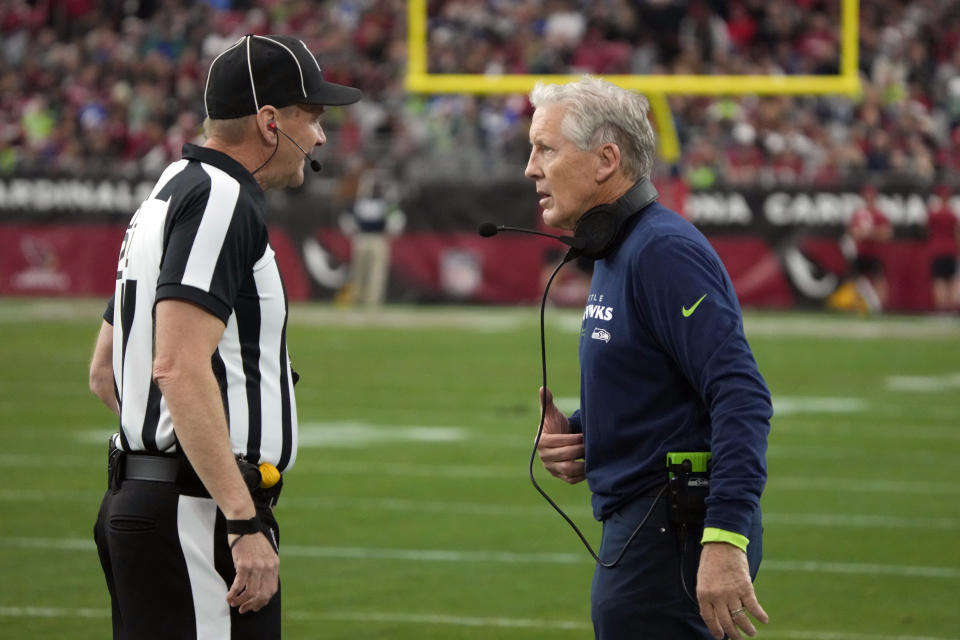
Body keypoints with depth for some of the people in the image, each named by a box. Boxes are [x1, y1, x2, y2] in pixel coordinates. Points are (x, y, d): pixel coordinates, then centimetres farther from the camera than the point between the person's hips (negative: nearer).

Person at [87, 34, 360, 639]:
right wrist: (245, 524, -25)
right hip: (193, 515, -11)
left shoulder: (173, 193, 21)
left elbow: (104, 371, 28)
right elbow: (180, 368, -23)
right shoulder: (221, 199, -11)